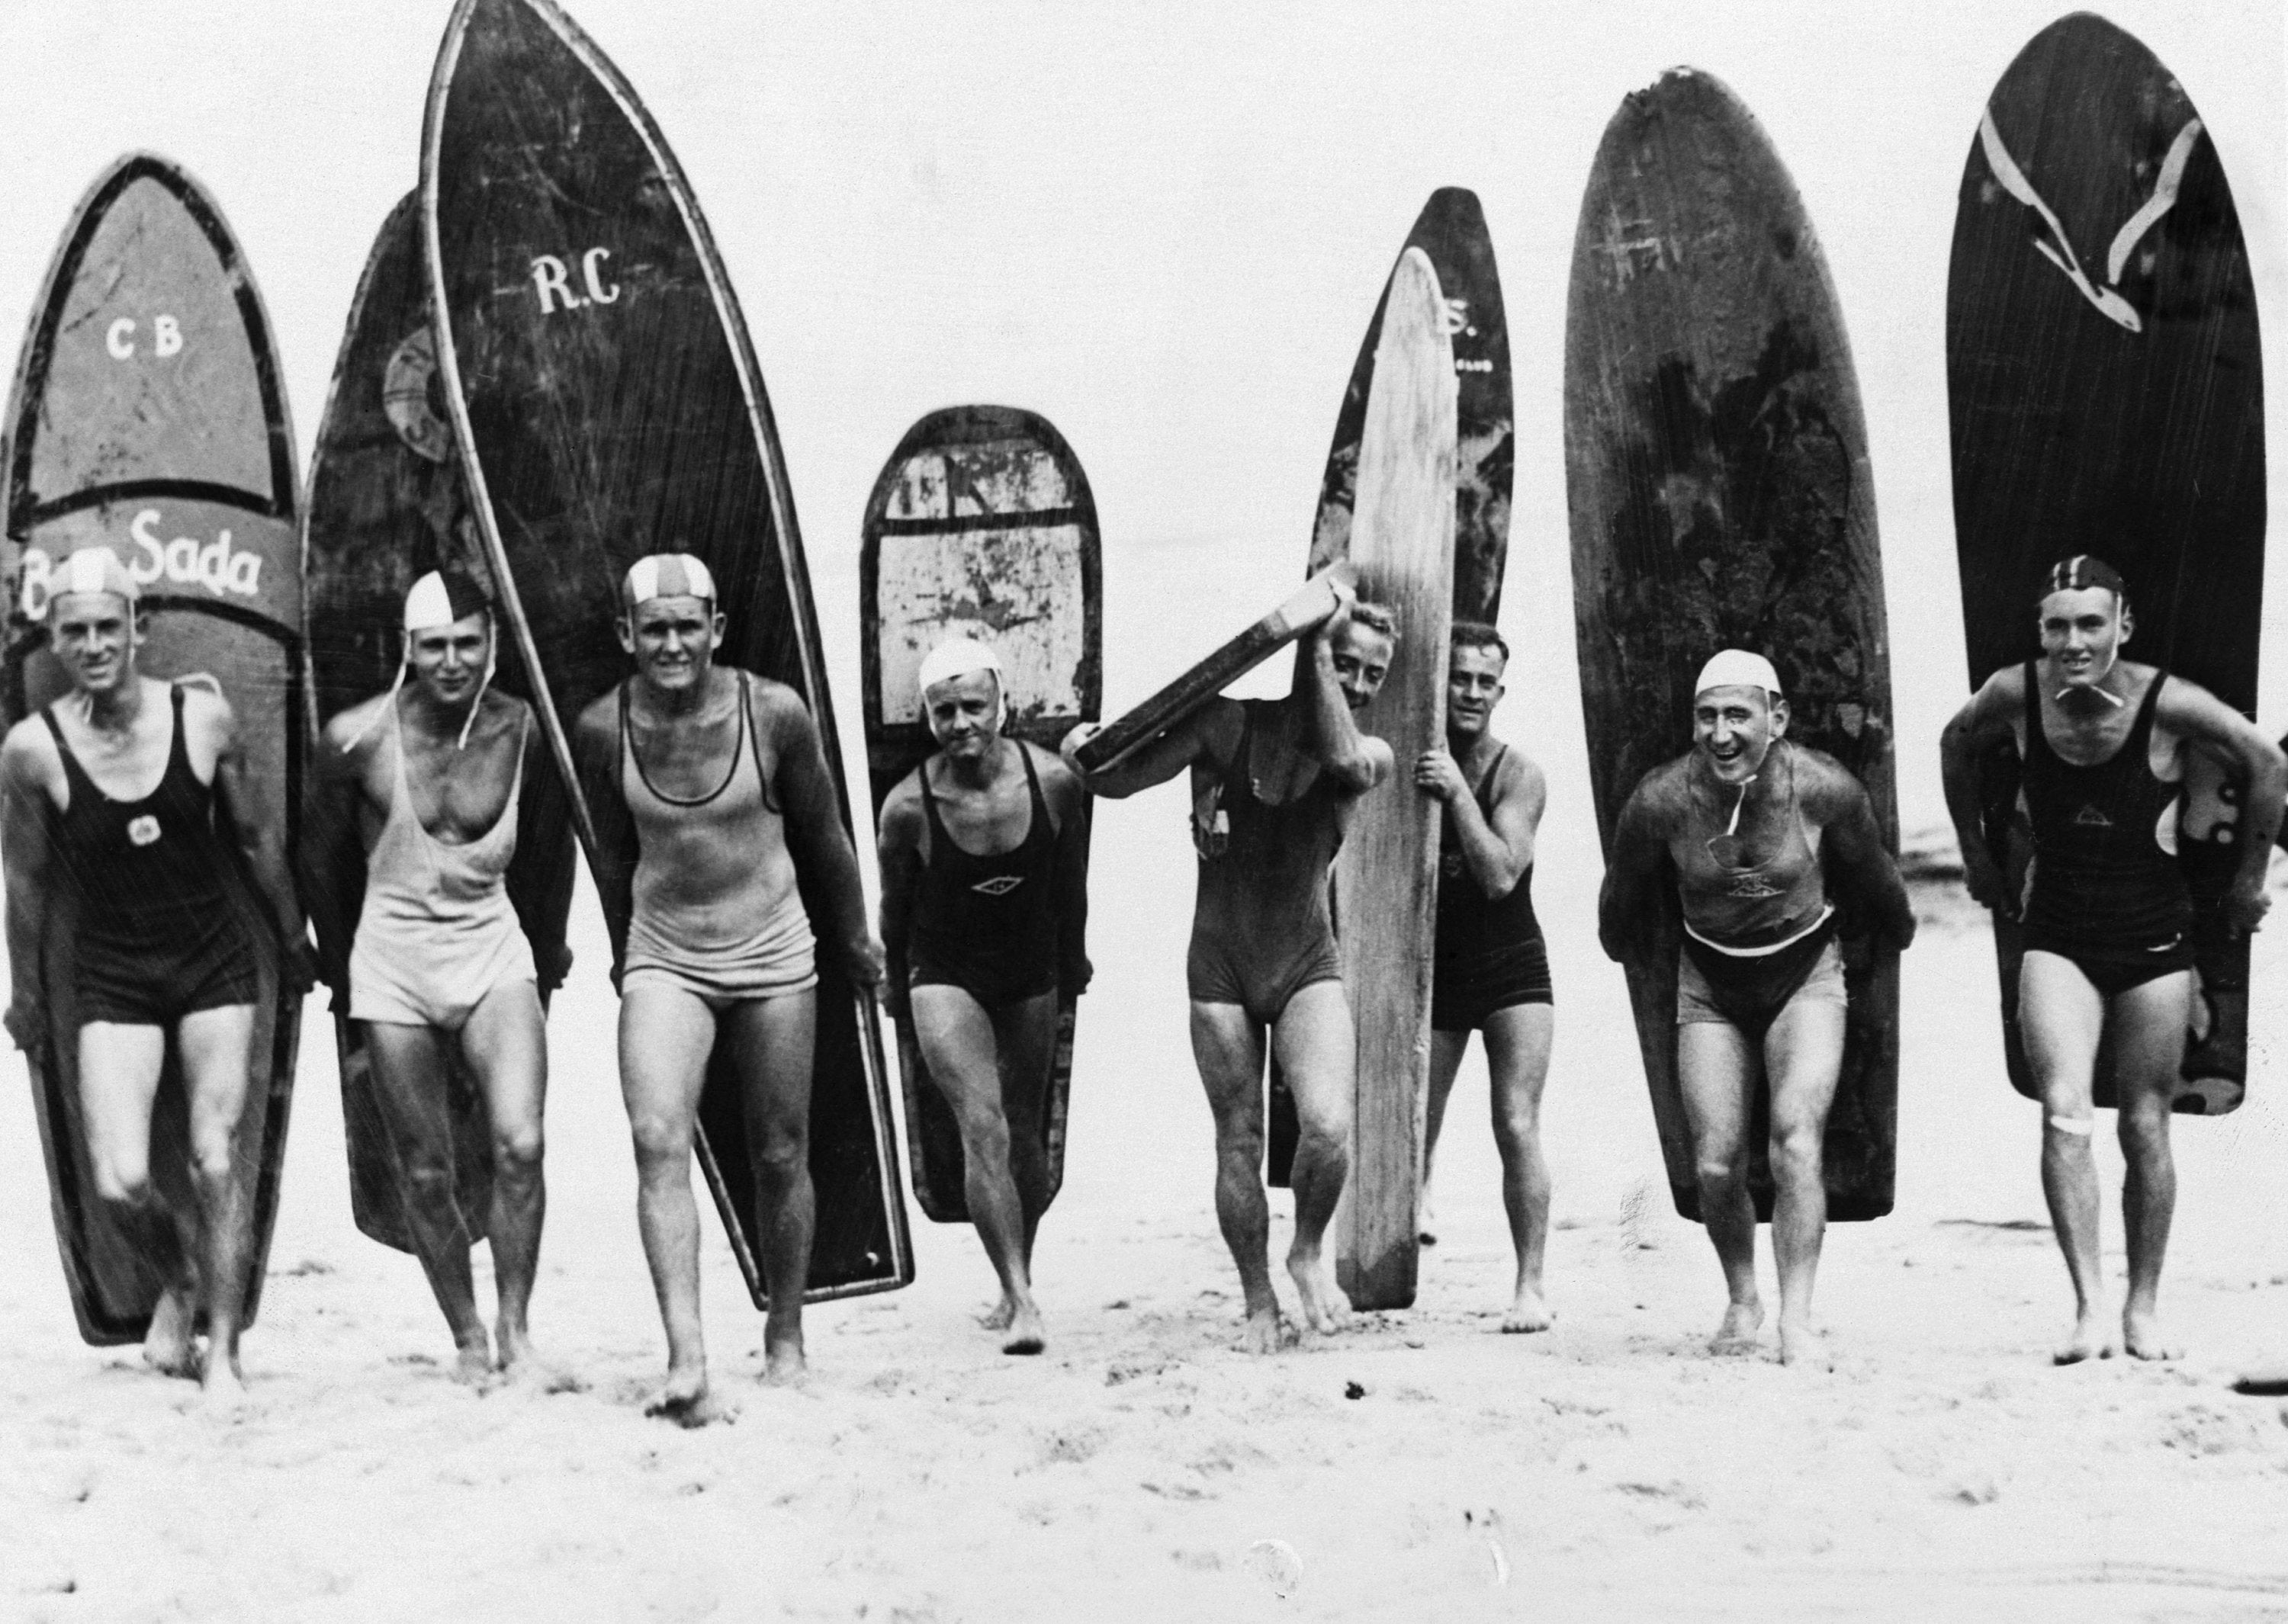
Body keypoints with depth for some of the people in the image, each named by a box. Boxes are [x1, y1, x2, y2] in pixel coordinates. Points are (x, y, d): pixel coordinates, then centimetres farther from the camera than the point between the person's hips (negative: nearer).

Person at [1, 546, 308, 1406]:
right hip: (114, 977, 0)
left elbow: (256, 836, 7)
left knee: (215, 1160, -6)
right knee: (119, 1183, -10)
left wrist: (294, 938, 16)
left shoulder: (204, 716, -8)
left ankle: (222, 1353, 8)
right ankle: (179, 1282, 24)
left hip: (216, 963, 0)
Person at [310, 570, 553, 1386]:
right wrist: (347, 963, 15)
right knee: (426, 1173, 4)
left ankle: (515, 1326, -1)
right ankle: (468, 1339, 20)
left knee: (521, 1145, -17)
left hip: (492, 949, 0)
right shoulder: (357, 737, -9)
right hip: (393, 958, 0)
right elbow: (326, 859, 7)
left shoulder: (522, 729, -5)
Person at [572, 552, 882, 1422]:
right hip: (663, 962, 0)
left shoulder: (774, 712, -11)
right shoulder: (603, 729, -8)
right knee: (658, 1141, -20)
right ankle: (686, 1359, -27)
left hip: (772, 957, 0)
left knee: (781, 1156, 9)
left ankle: (785, 1336, 29)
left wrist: (856, 941, 15)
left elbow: (823, 836, 4)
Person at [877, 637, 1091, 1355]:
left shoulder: (1054, 781, -15)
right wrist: (897, 985, 10)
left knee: (1023, 1136, 14)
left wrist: (1072, 959, 16)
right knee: (982, 1128, -19)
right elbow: (895, 906, -2)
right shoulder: (908, 806, -20)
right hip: (945, 978, -3)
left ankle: (1016, 1283, 34)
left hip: (1031, 977, 3)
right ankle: (1021, 1301, -20)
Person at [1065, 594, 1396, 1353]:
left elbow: (1344, 757, -27)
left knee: (1327, 1127, -20)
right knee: (1239, 1143, 6)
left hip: (1307, 969, 0)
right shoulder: (1228, 724, -5)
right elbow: (1121, 780, -2)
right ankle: (1260, 1304, 23)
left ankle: (1310, 1253, 9)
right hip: (1219, 969, 0)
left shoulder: (1369, 755, -2)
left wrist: (1318, 649, -21)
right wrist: (1085, 754, -24)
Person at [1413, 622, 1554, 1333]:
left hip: (1510, 966, -2)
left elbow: (1500, 876, -20)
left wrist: (1458, 792, -25)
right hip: (1431, 968, 3)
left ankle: (1530, 1286, -4)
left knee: (1517, 1127, -9)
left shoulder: (1518, 775, -10)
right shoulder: (1406, 760, -3)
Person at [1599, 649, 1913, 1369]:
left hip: (1806, 973, -1)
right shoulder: (1661, 800, -19)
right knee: (1715, 1166, -3)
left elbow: (1868, 874, 4)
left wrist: (1898, 932, 21)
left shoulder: (1825, 789, -19)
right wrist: (1624, 949, 21)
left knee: (1796, 1139, -20)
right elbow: (1623, 900, 4)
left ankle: (1797, 1319, -16)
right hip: (1709, 985, 1)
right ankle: (1742, 1300, 23)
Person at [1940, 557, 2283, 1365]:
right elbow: (1957, 743, 13)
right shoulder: (2016, 693, -10)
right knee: (2065, 1115, -17)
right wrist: (1975, 853, 16)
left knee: (2145, 1129, 7)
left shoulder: (2168, 704, -17)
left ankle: (2143, 1310, 22)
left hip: (2154, 940, -1)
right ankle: (2090, 1308, -19)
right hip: (2057, 938, 1)